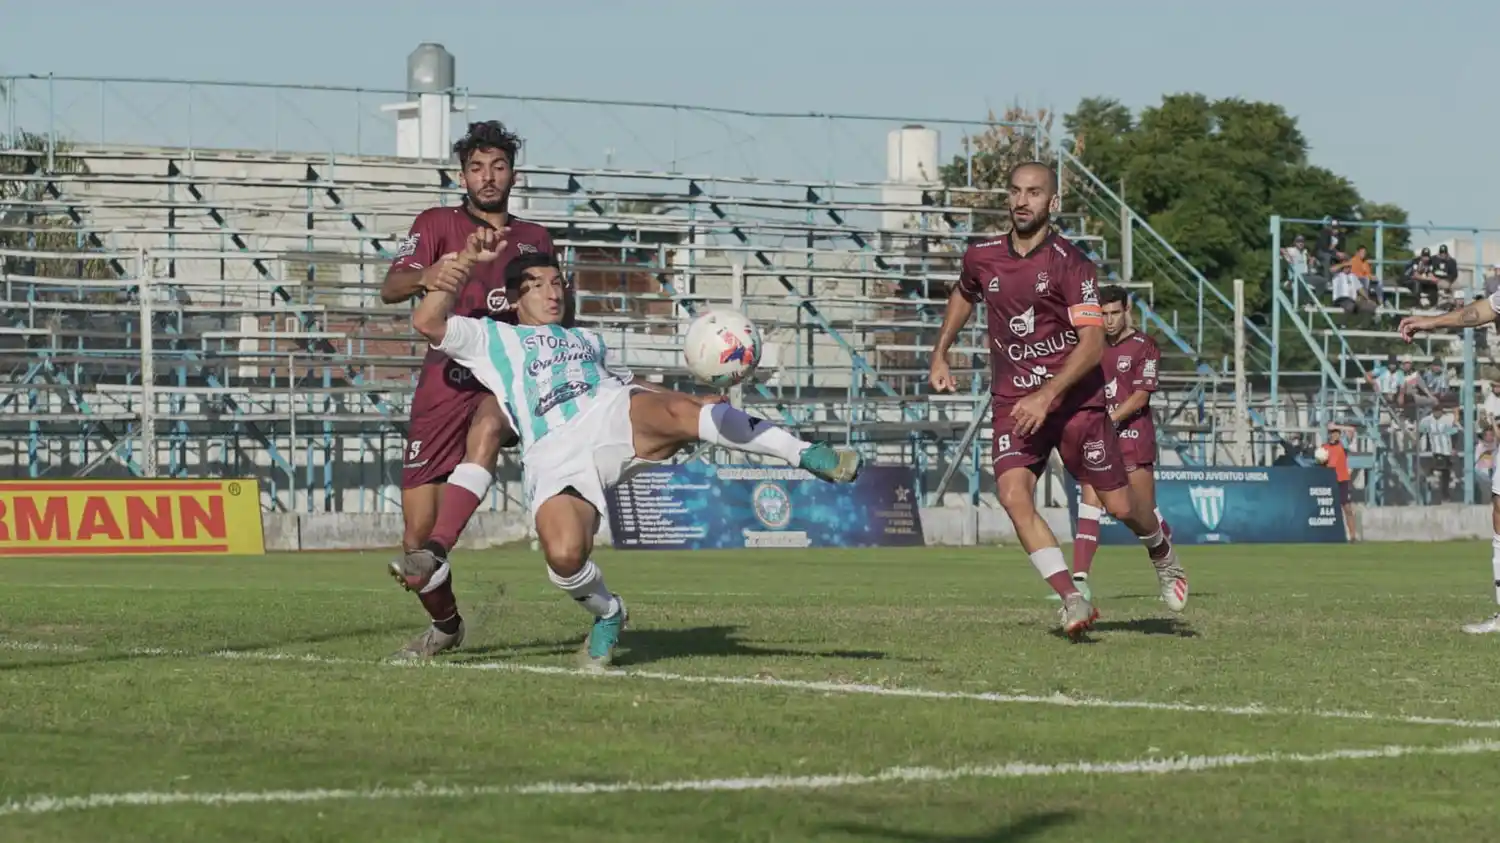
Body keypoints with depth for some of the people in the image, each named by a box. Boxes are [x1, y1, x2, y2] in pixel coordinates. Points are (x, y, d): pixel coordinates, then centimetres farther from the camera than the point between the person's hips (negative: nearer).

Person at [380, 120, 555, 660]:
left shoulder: (535, 239, 22)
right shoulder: (438, 224, 11)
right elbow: (390, 289, -7)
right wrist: (425, 277, -29)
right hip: (446, 378, 0)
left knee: (486, 426, -39)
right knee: (416, 530, -4)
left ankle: (435, 555, -50)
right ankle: (445, 625, 23)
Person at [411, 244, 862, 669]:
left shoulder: (586, 339, 39)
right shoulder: (490, 338, 26)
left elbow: (627, 383, 39)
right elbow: (427, 322, 12)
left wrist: (697, 404, 23)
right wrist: (466, 261, 5)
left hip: (615, 418, 2)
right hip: (554, 460, -2)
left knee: (680, 413, -35)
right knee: (564, 556, -31)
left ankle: (807, 456, -36)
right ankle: (607, 613, 2)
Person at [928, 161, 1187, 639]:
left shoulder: (1070, 264, -11)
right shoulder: (982, 258, 3)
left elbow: (1093, 343, -18)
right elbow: (964, 295, 29)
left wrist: (1047, 395, -28)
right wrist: (939, 356, 24)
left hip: (1075, 400, -3)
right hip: (1013, 404, 3)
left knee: (1119, 507, 3)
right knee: (1014, 498, -22)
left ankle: (1163, 554, 39)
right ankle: (1073, 601, -19)